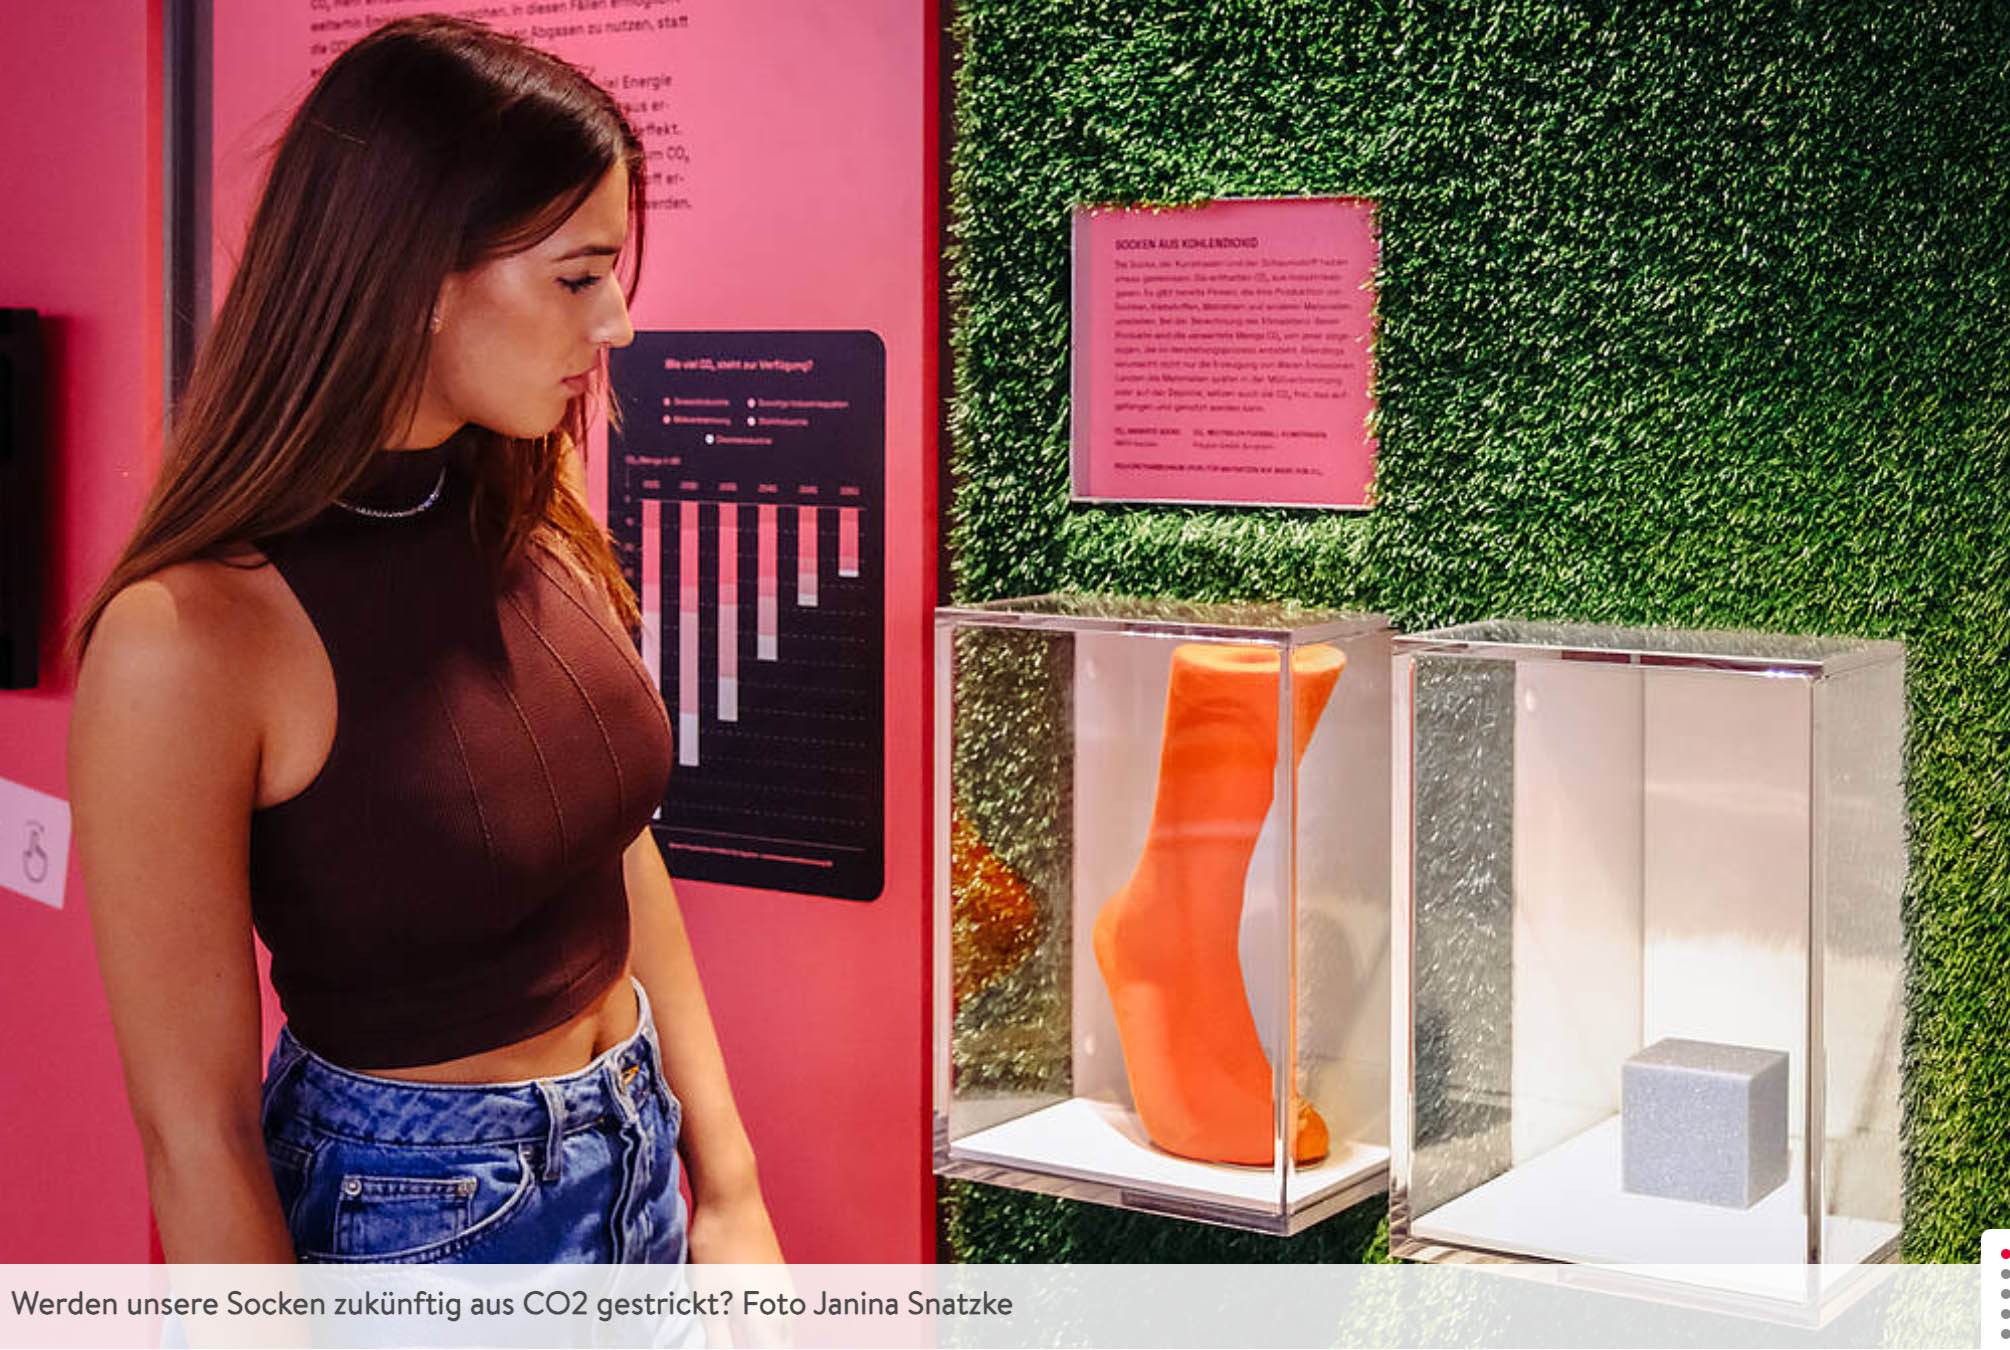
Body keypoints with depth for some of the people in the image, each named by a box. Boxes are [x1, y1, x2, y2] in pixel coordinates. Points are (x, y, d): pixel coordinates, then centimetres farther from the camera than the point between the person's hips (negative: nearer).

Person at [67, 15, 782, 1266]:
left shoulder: (533, 517, -4)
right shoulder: (185, 639, -23)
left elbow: (621, 855, 6)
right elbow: (195, 1129, -18)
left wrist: (728, 1188, 5)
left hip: (641, 1161, 6)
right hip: (411, 1218, -6)